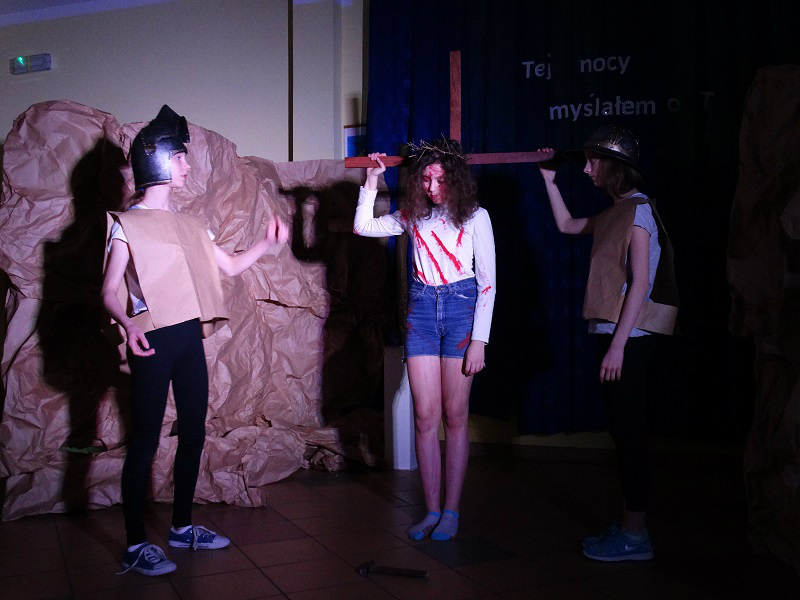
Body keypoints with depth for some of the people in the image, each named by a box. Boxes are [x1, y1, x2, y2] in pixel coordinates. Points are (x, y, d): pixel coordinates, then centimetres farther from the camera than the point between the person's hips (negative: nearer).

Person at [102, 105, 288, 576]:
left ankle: (183, 526, 26)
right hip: (153, 341, -7)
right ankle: (136, 545, 5)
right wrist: (128, 324, -27)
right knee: (145, 440, -3)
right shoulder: (127, 223, -2)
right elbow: (110, 290, -9)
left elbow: (230, 266, 23)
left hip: (190, 338, 7)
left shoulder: (189, 224, 17)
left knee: (194, 433, 11)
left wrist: (268, 243, 10)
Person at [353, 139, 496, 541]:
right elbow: (363, 227, 12)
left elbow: (488, 282, -2)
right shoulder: (414, 217, 11)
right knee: (425, 417, 1)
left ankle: (451, 511, 10)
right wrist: (372, 181, 5)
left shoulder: (475, 217, 1)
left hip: (461, 307, -3)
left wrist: (479, 340, -9)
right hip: (421, 310, 3)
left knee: (455, 416, 1)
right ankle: (431, 511, 10)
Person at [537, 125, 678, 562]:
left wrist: (618, 345, -21)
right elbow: (566, 225, 33)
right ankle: (629, 527, 21)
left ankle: (635, 537, 4)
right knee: (623, 431, 12)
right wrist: (549, 180, 28)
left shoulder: (639, 210, -11)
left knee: (628, 432, -4)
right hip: (613, 333, 9)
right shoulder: (615, 214, 16)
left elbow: (640, 283, -18)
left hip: (628, 337, -9)